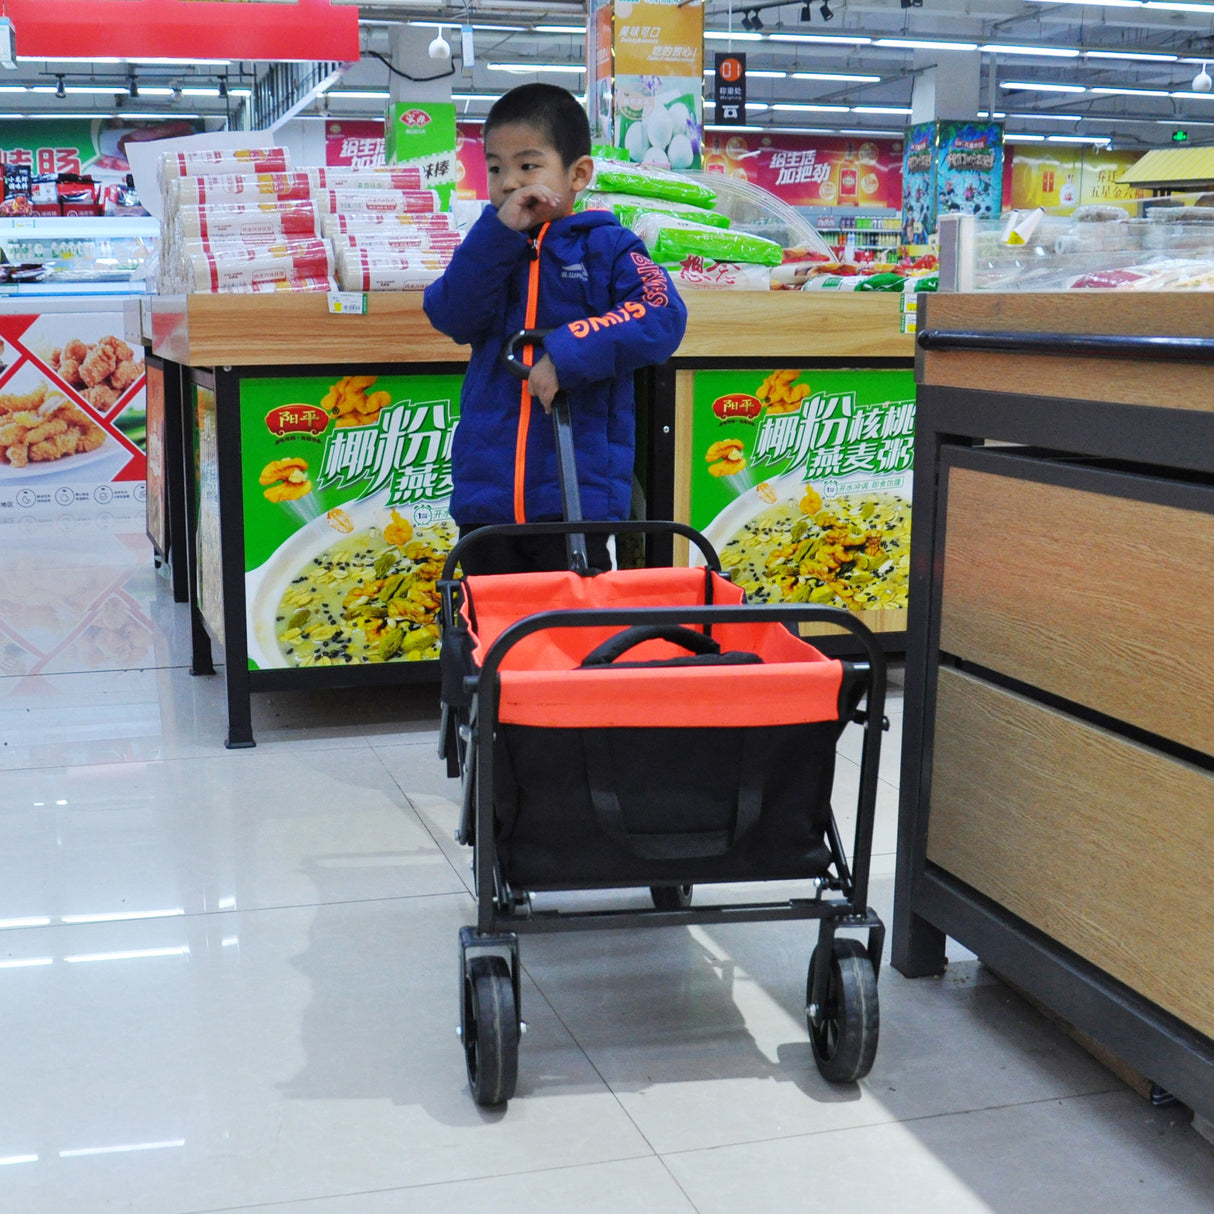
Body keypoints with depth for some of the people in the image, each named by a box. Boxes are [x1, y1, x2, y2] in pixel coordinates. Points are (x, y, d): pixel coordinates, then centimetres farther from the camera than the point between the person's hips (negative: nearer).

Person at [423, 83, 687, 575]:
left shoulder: (605, 245, 0)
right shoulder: (489, 250, 12)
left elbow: (662, 318, -16)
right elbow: (450, 316, -6)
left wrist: (568, 353, -24)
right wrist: (500, 230, -13)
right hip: (485, 492, 4)